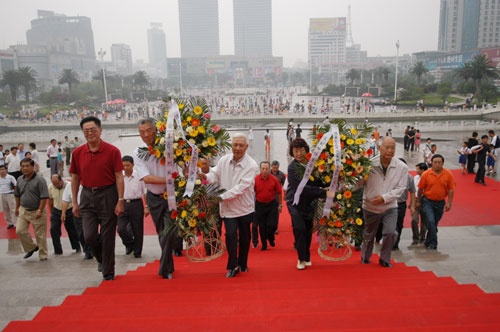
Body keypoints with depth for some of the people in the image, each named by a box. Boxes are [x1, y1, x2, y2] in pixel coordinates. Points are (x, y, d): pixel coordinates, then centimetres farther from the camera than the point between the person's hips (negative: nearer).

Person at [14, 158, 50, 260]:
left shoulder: (39, 180, -13)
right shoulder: (20, 179, 6)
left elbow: (44, 197, -16)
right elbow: (17, 195, 19)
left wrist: (40, 210, -19)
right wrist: (17, 208, 19)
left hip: (37, 211, -5)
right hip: (23, 210, 5)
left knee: (40, 234, 1)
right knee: (20, 231, -4)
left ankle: (43, 255, 15)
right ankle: (31, 248, 20)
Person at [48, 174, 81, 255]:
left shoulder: (69, 186, -19)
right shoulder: (50, 187, -6)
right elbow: (50, 200, 12)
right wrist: (51, 212, 16)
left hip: (68, 211, -3)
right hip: (56, 211, 3)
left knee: (72, 230, 6)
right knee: (53, 230, -7)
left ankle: (77, 248, 27)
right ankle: (57, 250, 5)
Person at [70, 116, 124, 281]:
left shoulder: (112, 151, -6)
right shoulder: (78, 153, 5)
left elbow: (119, 177, -6)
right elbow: (75, 178, 11)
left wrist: (120, 201, -12)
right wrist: (75, 202, 8)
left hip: (108, 195, -3)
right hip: (87, 196, 3)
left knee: (107, 236, 3)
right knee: (89, 236, -2)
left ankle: (108, 271, 19)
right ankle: (101, 259, 30)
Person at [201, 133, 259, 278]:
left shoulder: (251, 165, -14)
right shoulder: (224, 160, -1)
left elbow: (241, 187, -22)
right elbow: (215, 175, 3)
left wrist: (222, 196, -28)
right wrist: (206, 177, -22)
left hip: (244, 207, -1)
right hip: (228, 207, 1)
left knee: (244, 237, 11)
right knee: (231, 234, -13)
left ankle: (242, 264, 33)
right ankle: (232, 266, 2)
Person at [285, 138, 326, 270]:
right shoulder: (292, 167, -18)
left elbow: (319, 182, 5)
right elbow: (302, 188, -25)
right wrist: (324, 192, -28)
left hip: (309, 202, 4)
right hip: (296, 202, -4)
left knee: (308, 230, 9)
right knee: (299, 229, -13)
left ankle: (307, 257, 28)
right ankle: (302, 258, 5)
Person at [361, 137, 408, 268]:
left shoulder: (401, 167, -11)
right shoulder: (370, 164, -14)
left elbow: (401, 188, -9)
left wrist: (384, 197, -19)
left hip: (390, 207, 0)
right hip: (370, 206, 0)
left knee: (391, 233, -13)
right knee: (369, 235, 15)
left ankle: (385, 259, 14)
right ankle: (365, 258, 40)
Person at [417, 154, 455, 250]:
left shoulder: (448, 174, -4)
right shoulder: (426, 174, -8)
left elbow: (451, 189, -1)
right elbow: (420, 189, 0)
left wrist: (449, 203, -7)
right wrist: (418, 202, 5)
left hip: (440, 202, 2)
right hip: (427, 201, -2)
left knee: (435, 223, 13)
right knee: (431, 221, -15)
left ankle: (428, 242, 30)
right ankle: (433, 243, -2)